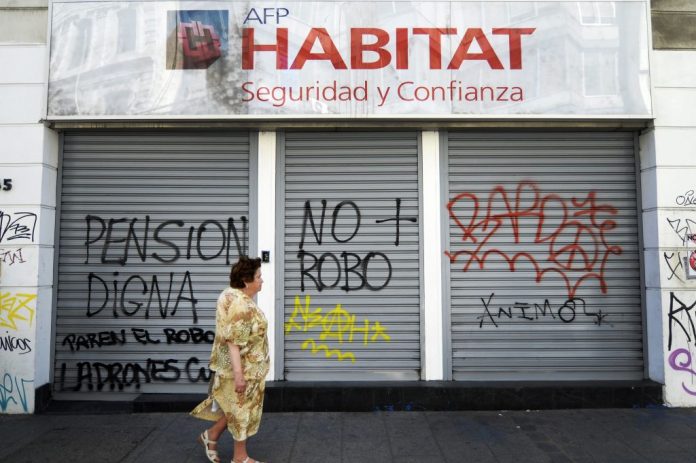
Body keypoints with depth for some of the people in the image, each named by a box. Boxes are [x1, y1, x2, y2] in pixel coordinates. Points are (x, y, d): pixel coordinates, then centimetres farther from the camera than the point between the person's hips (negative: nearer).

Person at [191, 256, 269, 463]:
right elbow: (233, 343, -28)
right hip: (243, 368, -10)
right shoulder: (239, 305, -26)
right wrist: (239, 374, -27)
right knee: (242, 409, 5)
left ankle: (212, 435, 33)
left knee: (238, 406, 22)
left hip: (246, 366, 10)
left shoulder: (233, 295, 6)